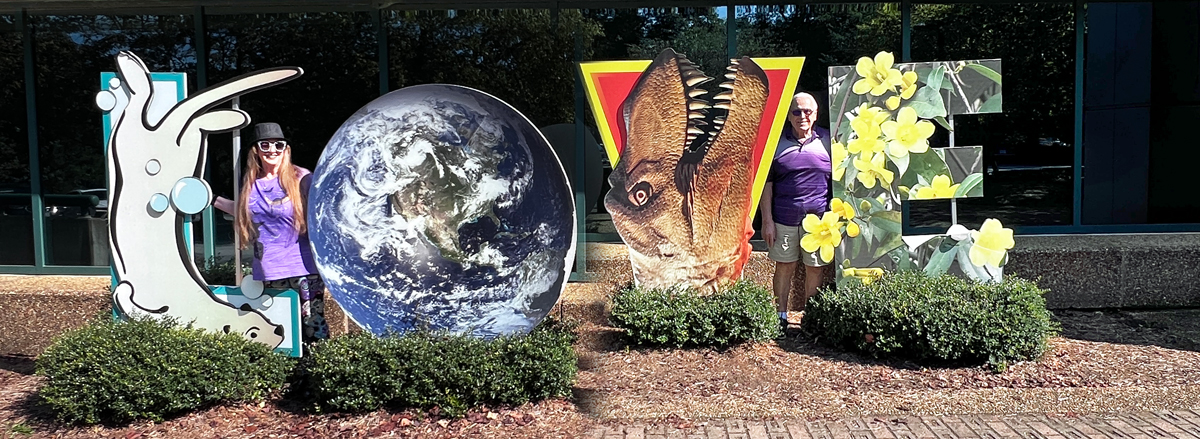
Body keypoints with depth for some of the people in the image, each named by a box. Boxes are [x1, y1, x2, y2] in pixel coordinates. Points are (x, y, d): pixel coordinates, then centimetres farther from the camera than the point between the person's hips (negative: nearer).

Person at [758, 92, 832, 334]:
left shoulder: (828, 140, 7)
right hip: (784, 218, 0)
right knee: (784, 266, 6)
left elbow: (838, 180, 11)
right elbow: (766, 183, 3)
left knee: (815, 268, 6)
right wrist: (767, 221, -2)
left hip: (819, 217, 1)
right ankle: (781, 315, 17)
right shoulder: (776, 142, 4)